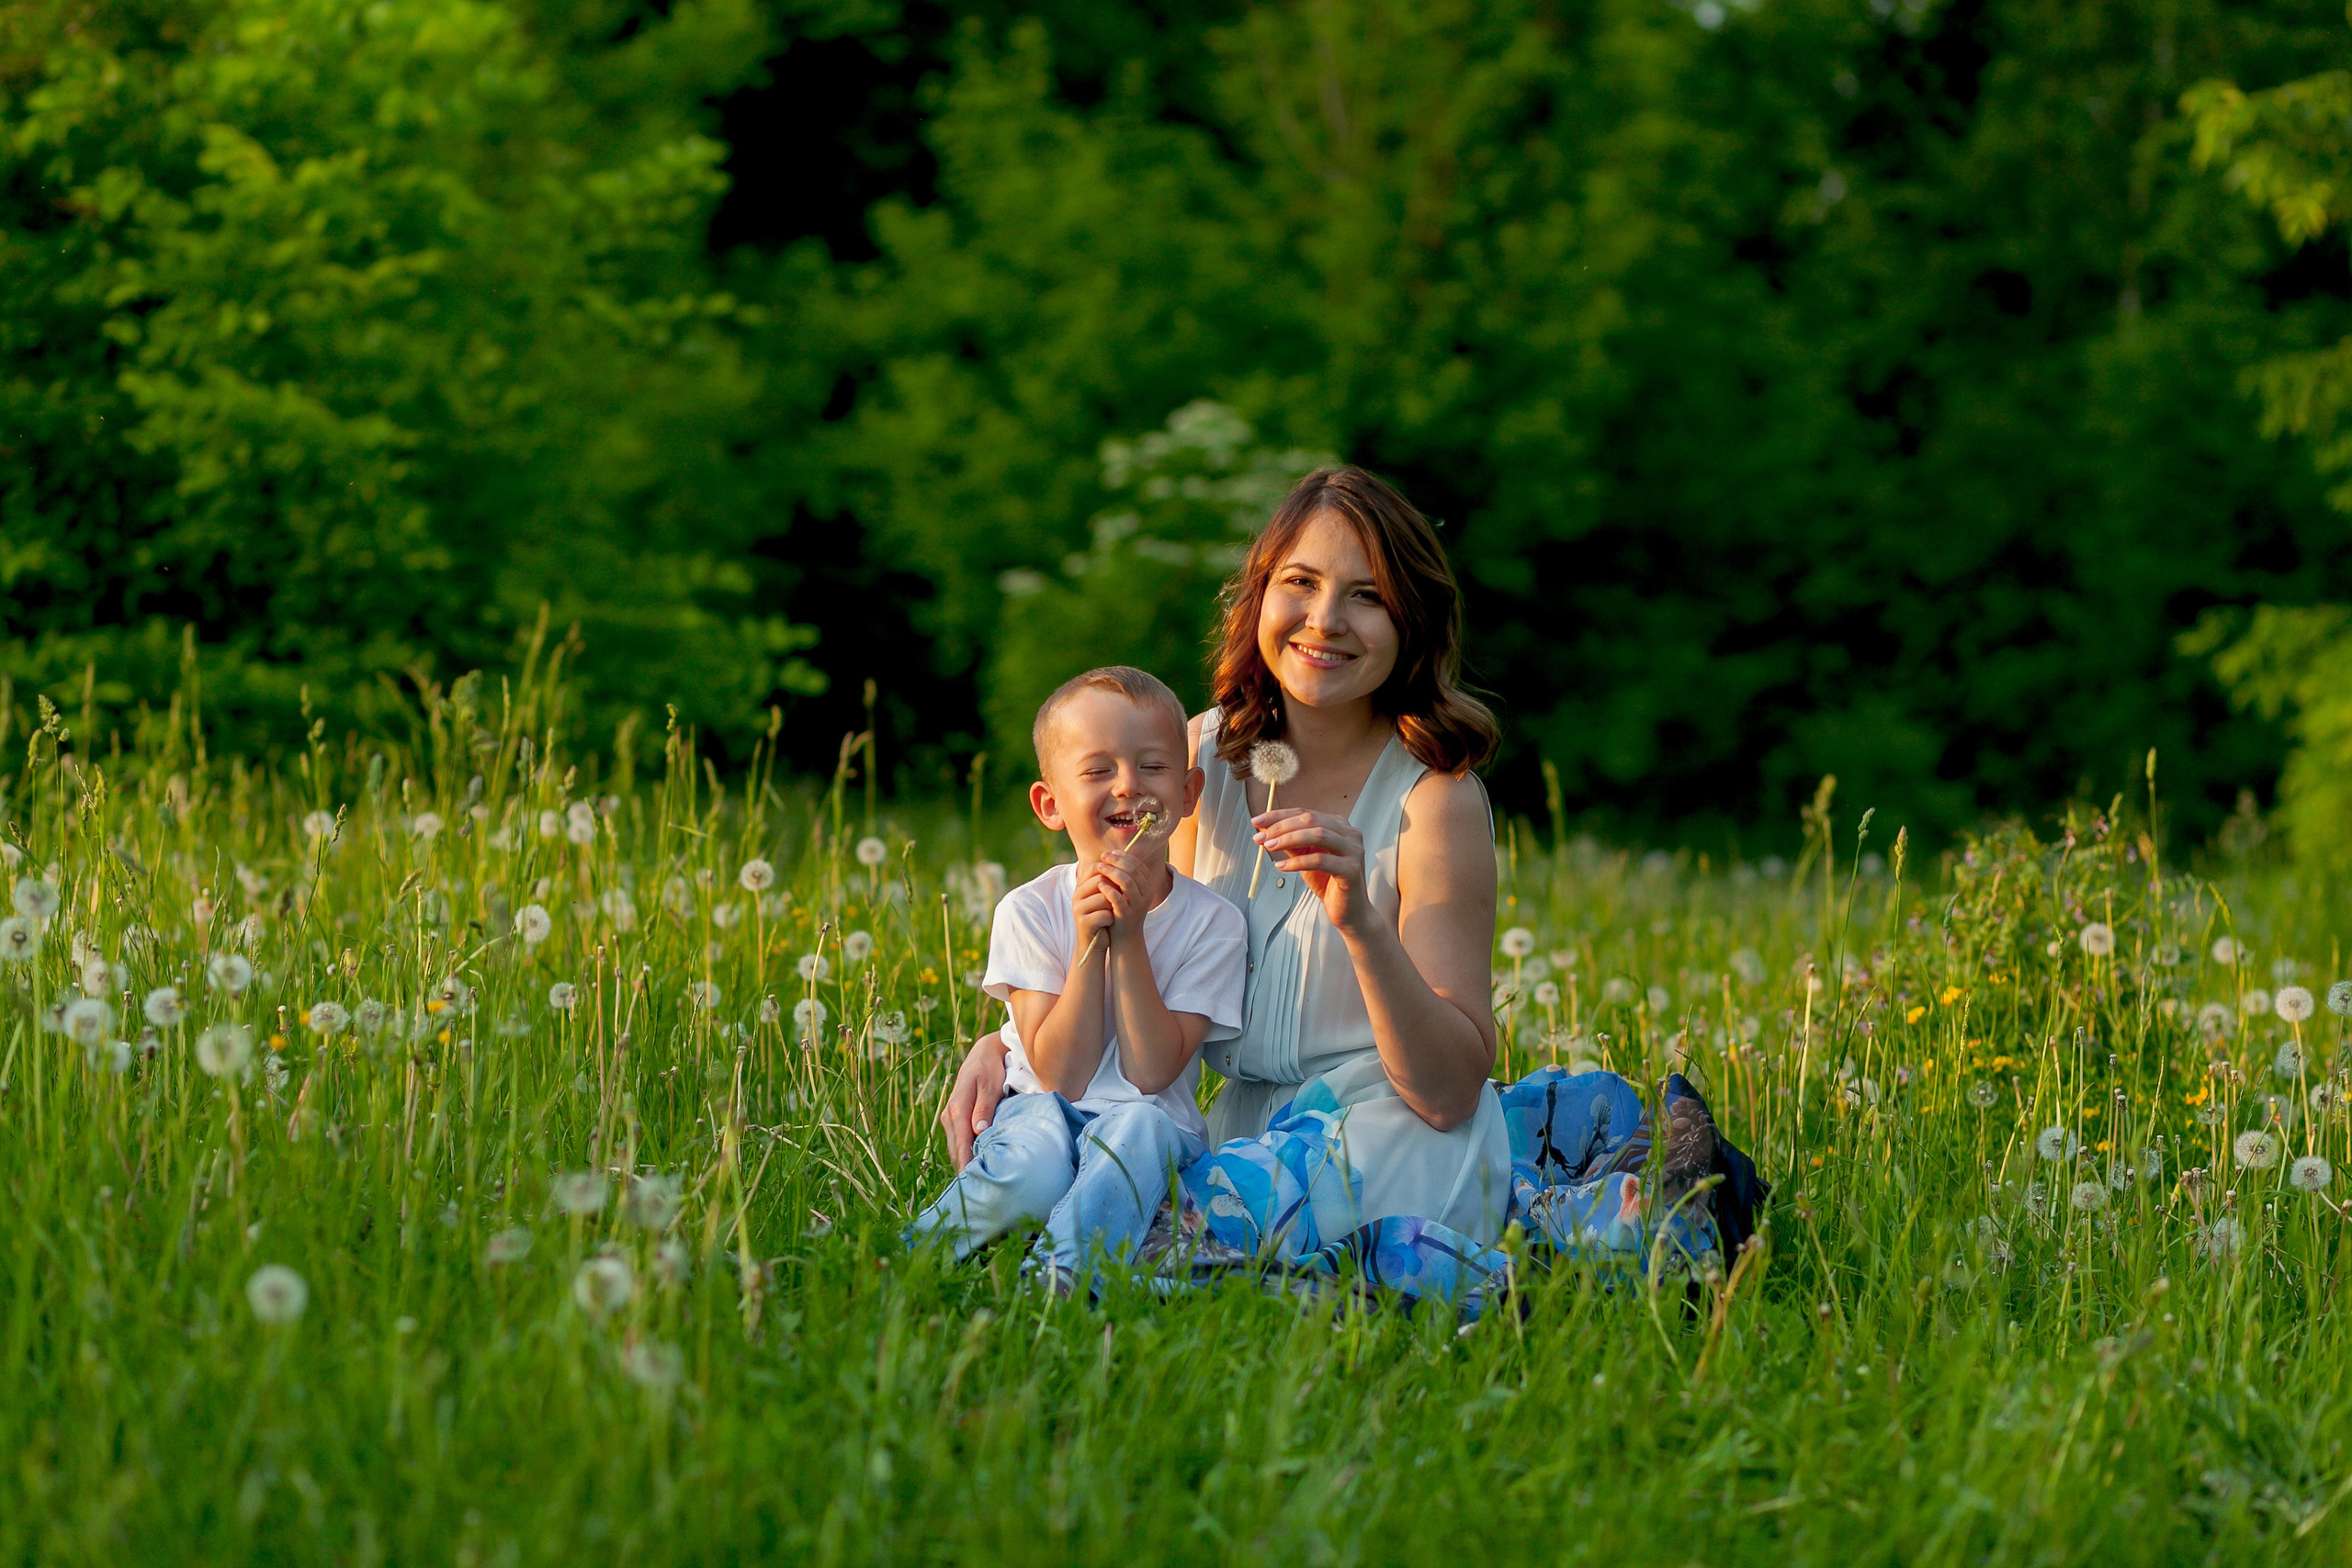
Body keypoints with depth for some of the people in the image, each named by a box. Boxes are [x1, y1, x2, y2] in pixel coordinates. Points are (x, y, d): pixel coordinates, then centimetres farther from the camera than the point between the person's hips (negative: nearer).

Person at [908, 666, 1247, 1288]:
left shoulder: (1213, 922, -3)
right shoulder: (1029, 911, -3)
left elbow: (1150, 1074, -11)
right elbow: (1060, 1076, -10)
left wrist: (1129, 939, -18)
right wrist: (1089, 943, -18)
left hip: (1153, 1124, 0)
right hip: (1042, 1115, 0)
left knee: (1140, 1126, -35)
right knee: (1037, 1163, -35)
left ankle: (1055, 1278, -37)